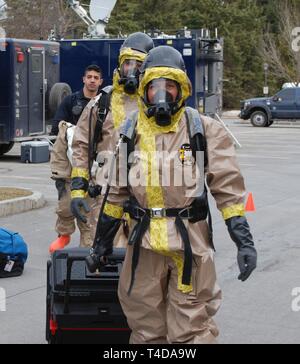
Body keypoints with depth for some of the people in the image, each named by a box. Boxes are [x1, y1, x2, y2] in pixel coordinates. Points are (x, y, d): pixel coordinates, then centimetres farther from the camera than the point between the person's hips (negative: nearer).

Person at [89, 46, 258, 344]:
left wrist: (244, 241, -8)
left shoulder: (203, 130, -2)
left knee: (192, 330, 0)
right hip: (144, 241, 3)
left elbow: (228, 188, -2)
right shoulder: (130, 132, 7)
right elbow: (116, 191, 15)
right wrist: (103, 240, 18)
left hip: (190, 240, -3)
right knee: (146, 328, 13)